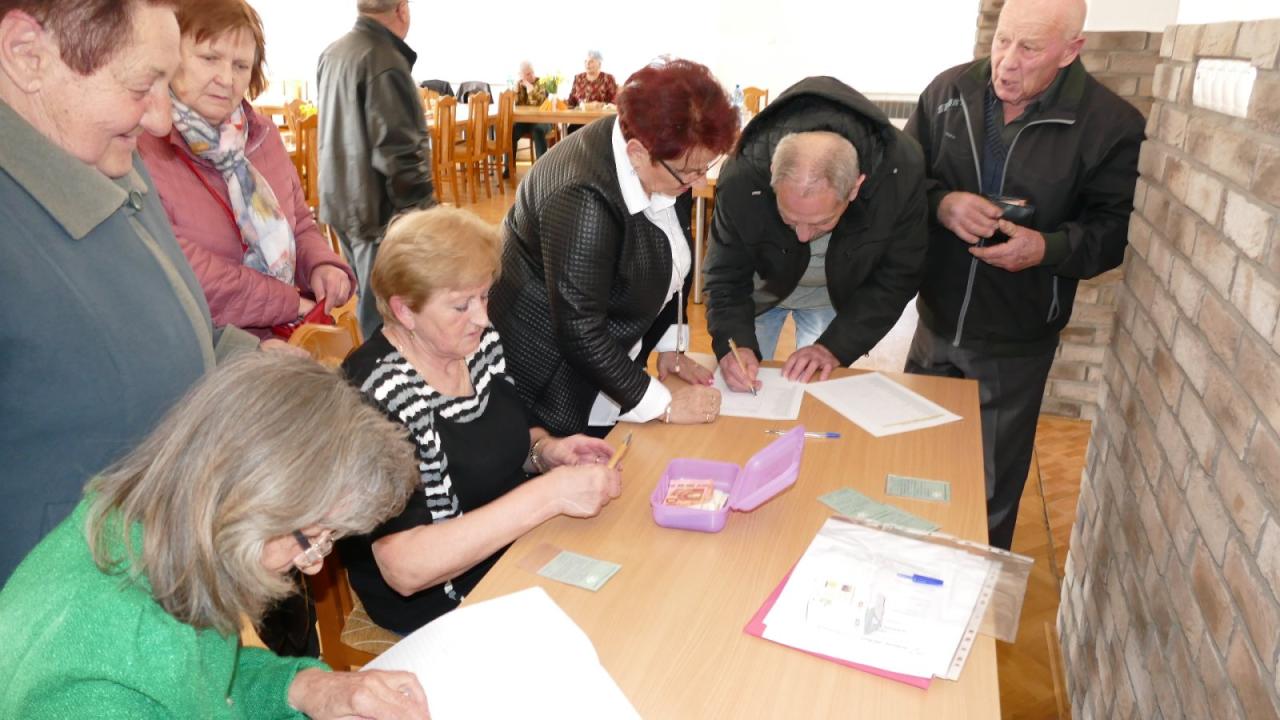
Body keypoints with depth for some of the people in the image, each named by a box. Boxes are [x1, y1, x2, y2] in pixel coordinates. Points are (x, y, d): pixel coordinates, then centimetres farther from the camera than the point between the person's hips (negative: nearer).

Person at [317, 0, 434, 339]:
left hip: (342, 200, 10)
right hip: (377, 208, -10)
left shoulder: (332, 53, 9)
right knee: (382, 312, -1)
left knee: (369, 298, 21)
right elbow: (399, 155, -23)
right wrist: (423, 215, -17)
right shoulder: (385, 62, -20)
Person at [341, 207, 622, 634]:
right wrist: (549, 494, -34)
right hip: (441, 599, -6)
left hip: (521, 541, 7)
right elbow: (405, 568, -30)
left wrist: (546, 450, -9)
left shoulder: (479, 342, -3)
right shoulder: (375, 397, -26)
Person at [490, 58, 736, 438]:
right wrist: (664, 404, -23)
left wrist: (669, 347, 3)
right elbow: (580, 332, -28)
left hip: (607, 353, 7)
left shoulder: (666, 161, -8)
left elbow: (670, 264, 6)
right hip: (552, 369, -7)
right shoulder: (582, 198, -31)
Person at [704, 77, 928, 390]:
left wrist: (835, 346, -31)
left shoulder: (902, 173, -35)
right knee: (742, 391, 9)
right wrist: (733, 343, -41)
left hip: (839, 294, 1)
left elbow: (895, 279, -22)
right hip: (760, 289, 0)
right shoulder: (741, 179, -36)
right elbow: (725, 279, -23)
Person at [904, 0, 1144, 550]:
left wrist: (1049, 248, -27)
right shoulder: (950, 91, -6)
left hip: (1017, 342, -3)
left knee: (994, 486, 13)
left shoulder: (1111, 124, -14)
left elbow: (1117, 228, -9)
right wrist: (941, 204, -20)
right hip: (937, 320, 4)